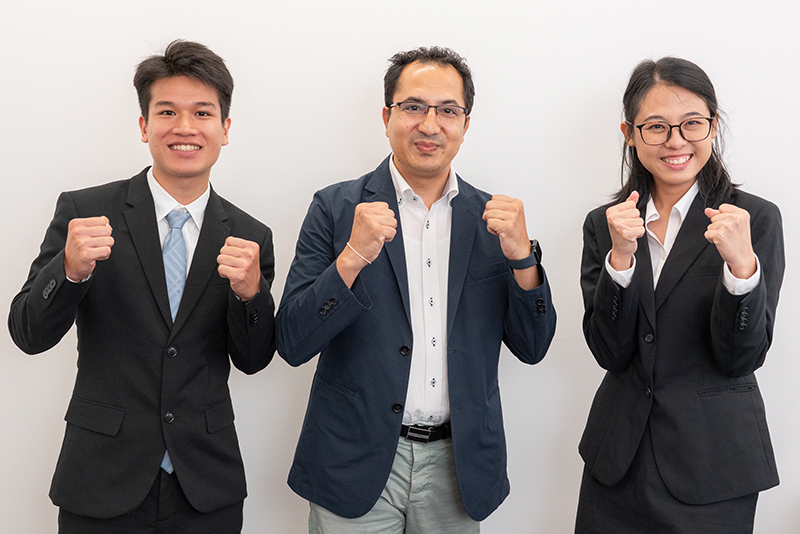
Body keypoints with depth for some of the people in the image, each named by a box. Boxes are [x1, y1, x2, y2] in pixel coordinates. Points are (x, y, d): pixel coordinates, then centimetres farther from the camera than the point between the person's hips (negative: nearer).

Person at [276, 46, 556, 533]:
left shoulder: (492, 217, 3)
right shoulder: (336, 208, -5)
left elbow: (533, 347, 1)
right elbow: (293, 345, -10)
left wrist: (522, 255, -15)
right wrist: (352, 258, -23)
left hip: (458, 466, 3)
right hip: (358, 465, -2)